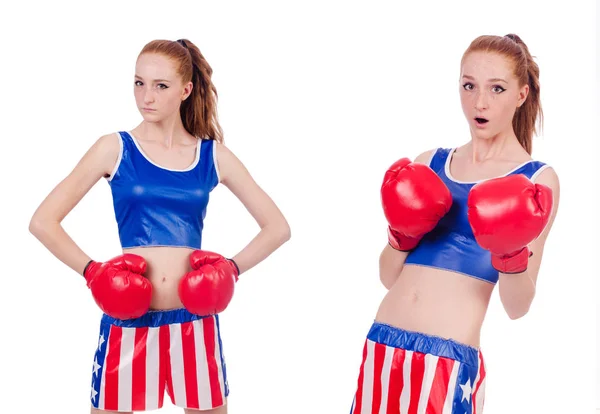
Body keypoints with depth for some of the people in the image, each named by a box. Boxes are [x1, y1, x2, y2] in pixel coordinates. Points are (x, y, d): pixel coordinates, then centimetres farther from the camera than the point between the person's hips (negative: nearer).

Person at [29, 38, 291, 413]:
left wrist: (232, 269, -3)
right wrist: (92, 272, -11)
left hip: (195, 321, 2)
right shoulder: (116, 149, 0)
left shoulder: (214, 156, 5)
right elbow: (43, 221, -3)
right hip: (128, 321, -1)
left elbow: (278, 227, 9)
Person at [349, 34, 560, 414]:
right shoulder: (428, 164, 9)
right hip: (382, 345, 4)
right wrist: (402, 236, -8)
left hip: (450, 361, -4)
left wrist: (511, 254, -20)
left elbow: (517, 307, -4)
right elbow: (389, 277, 10)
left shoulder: (537, 180, -2)